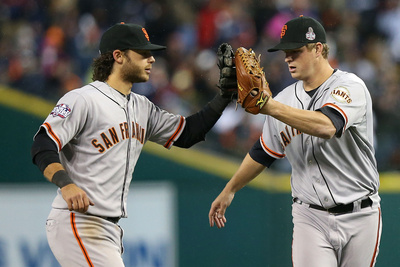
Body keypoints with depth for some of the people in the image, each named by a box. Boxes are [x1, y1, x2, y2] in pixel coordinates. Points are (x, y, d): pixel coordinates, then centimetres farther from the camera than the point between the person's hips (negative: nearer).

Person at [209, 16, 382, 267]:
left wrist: (268, 106, -36)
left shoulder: (350, 86, -11)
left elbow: (326, 126, -31)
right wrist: (229, 190, 26)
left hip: (360, 216, -3)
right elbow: (263, 153, 21)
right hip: (311, 218, 3)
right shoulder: (285, 100, 7)